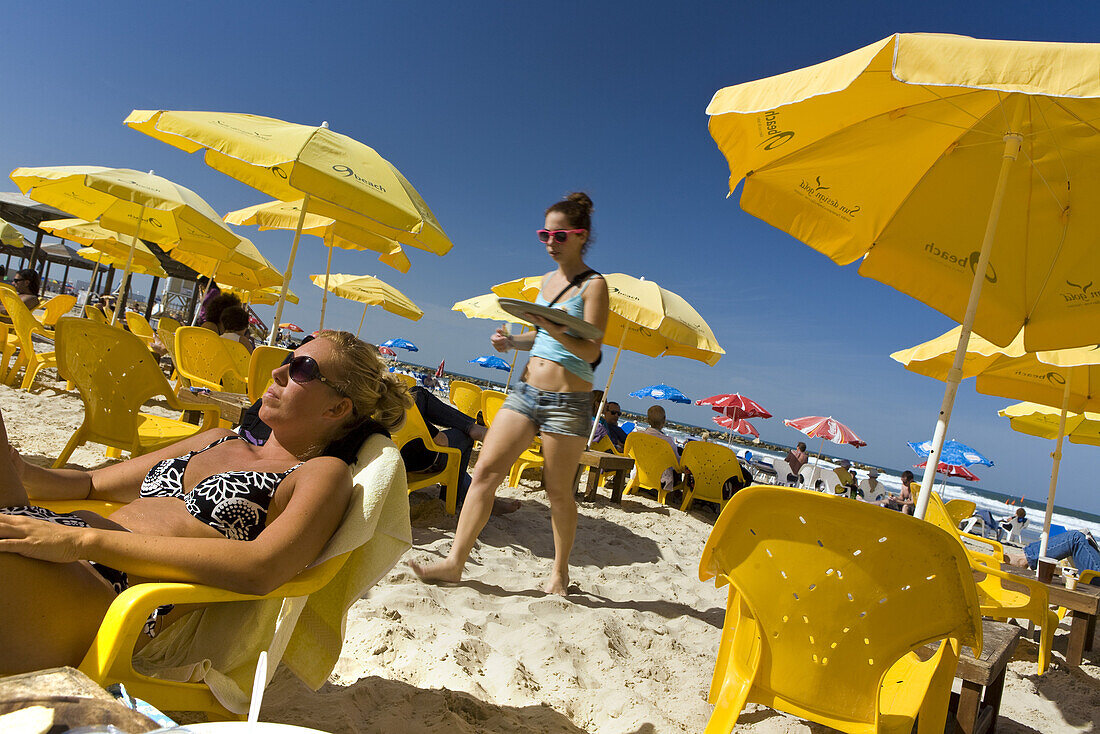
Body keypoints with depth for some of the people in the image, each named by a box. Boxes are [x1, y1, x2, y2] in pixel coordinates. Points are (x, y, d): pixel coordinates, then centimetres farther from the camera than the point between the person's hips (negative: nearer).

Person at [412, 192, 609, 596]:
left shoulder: (593, 285, -7)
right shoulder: (547, 280, 14)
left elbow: (590, 350, -14)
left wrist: (551, 326, -29)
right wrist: (512, 340, 5)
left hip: (568, 400, -6)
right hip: (527, 389, 6)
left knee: (558, 491, 4)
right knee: (485, 469, -1)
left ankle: (560, 571, 24)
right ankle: (455, 560, 6)